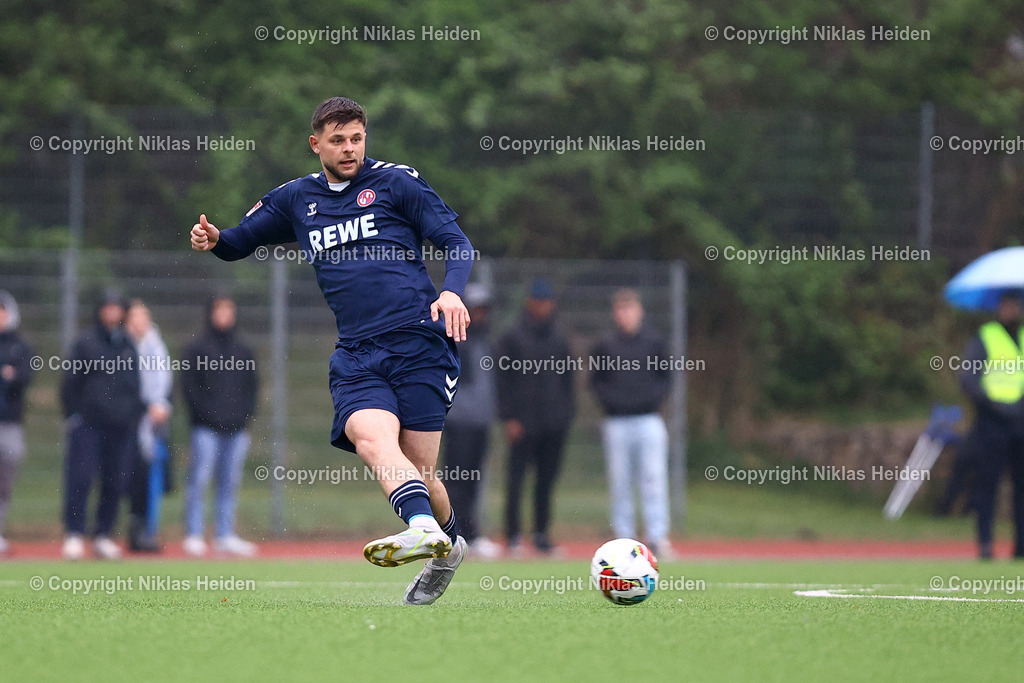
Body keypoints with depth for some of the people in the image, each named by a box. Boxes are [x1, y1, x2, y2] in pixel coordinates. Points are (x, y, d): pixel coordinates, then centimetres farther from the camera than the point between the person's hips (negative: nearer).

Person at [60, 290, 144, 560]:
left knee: (115, 482, 4)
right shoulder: (86, 343, 3)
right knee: (80, 479, -9)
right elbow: (70, 381, 2)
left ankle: (103, 536, 11)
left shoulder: (128, 346, 15)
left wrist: (136, 415, 12)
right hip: (87, 423, -4)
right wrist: (73, 414, -6)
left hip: (122, 426, 4)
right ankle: (74, 535, -7)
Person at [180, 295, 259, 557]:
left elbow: (253, 386, 18)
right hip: (206, 427, -4)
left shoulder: (243, 350, 16)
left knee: (231, 483, 5)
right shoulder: (197, 348, 2)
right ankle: (194, 535, -7)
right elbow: (189, 385, -3)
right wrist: (207, 414, -11)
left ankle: (226, 535, 8)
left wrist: (245, 415, 4)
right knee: (199, 481, -8)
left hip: (237, 428, 4)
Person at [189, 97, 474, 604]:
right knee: (371, 435, -28)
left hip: (419, 339, -2)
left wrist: (452, 291, -14)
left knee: (418, 468, -8)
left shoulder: (396, 182, 9)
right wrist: (214, 240, 6)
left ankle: (448, 541, 18)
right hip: (356, 354, 2)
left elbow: (457, 244, 6)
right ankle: (424, 529, -47)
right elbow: (240, 242, 31)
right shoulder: (295, 199, 20)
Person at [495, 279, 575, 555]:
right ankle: (513, 536, -2)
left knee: (547, 480, 6)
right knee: (516, 479, -5)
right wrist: (509, 418, -10)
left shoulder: (558, 340, 14)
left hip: (554, 424, 5)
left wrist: (567, 413, 8)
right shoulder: (513, 338, 0)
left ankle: (541, 533, 12)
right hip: (524, 425, -4)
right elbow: (502, 380, -3)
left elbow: (567, 379, 19)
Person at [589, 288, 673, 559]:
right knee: (620, 483, 2)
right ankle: (624, 537, 7)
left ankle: (658, 537, -10)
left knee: (654, 479, -8)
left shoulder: (653, 342, 9)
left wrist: (654, 396, -4)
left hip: (649, 421, 0)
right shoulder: (604, 346, 7)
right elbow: (596, 381, 9)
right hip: (617, 423, 0)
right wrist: (611, 400, -6)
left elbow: (666, 376, 12)